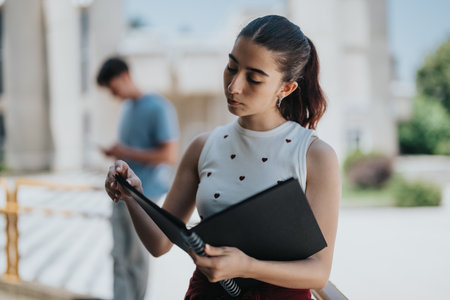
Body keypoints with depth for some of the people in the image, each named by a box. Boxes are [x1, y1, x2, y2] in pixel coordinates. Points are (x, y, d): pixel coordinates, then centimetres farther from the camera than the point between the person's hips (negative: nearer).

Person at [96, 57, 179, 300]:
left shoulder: (159, 108, -12)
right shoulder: (127, 108, 14)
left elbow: (169, 156, -18)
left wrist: (126, 153, -15)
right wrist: (115, 152, 4)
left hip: (143, 196, -8)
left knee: (136, 258, 0)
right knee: (120, 256, 8)